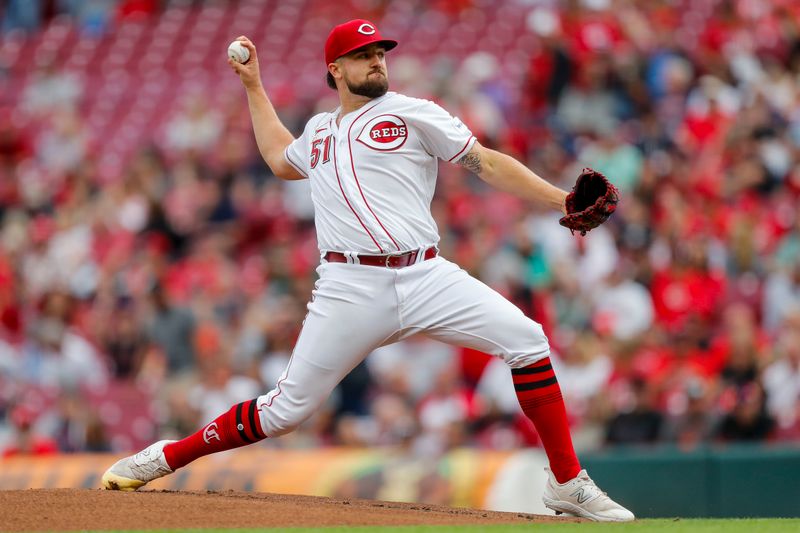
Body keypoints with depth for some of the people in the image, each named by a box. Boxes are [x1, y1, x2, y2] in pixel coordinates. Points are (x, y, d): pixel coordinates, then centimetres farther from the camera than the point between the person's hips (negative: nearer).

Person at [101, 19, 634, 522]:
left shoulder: (412, 113, 9)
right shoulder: (319, 131, 21)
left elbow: (487, 162, 4)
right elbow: (281, 158, 43)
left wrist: (561, 200, -6)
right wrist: (254, 87, 43)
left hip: (426, 277, -1)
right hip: (351, 289, 1)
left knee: (525, 339, -18)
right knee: (287, 409, -4)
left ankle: (568, 484, -9)